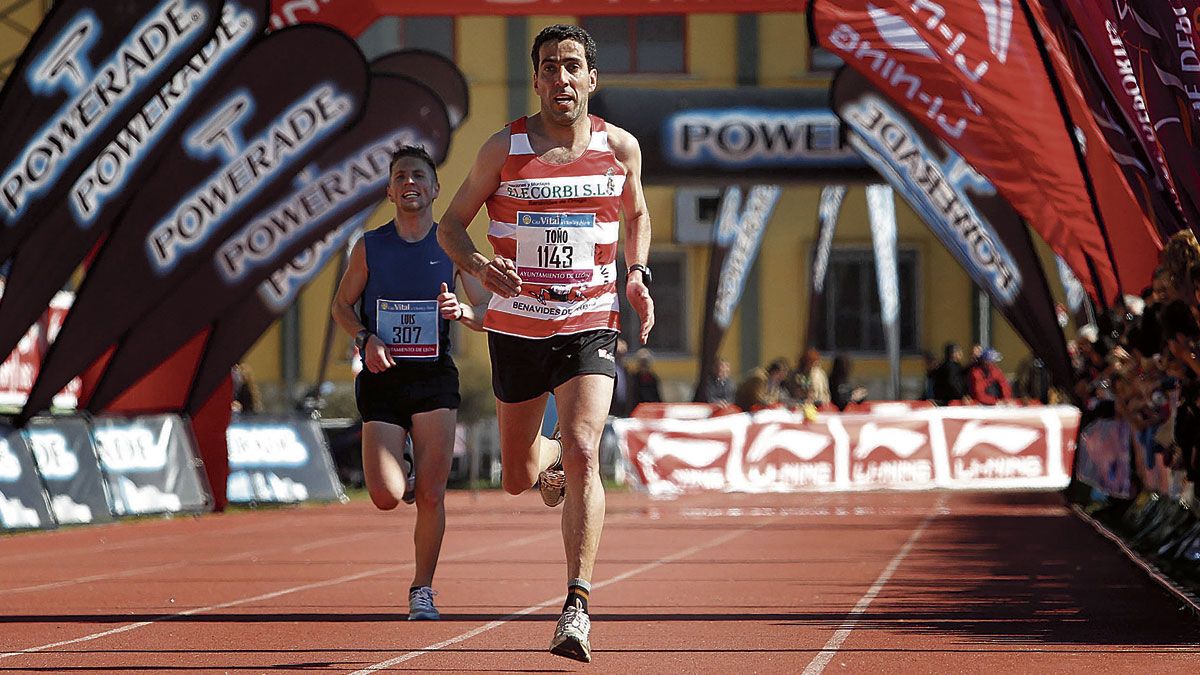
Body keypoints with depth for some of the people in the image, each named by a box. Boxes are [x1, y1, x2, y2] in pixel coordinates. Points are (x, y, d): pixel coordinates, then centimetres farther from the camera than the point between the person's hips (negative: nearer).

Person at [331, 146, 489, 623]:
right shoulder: (369, 247, 4)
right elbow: (342, 305, 14)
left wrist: (460, 311, -18)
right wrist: (366, 338, -5)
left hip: (434, 379, 0)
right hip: (382, 377, 0)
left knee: (431, 497, -6)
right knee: (386, 498, -12)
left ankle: (422, 590, 11)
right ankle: (407, 474, 26)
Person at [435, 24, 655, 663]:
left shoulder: (619, 147, 1)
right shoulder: (504, 148, -3)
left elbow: (637, 214, 20)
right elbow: (450, 224, 4)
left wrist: (638, 275, 3)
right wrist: (478, 264, -17)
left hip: (589, 325, -1)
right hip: (516, 327, 1)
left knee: (583, 454, -21)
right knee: (518, 478, 12)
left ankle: (577, 606, -21)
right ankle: (547, 458, 52)